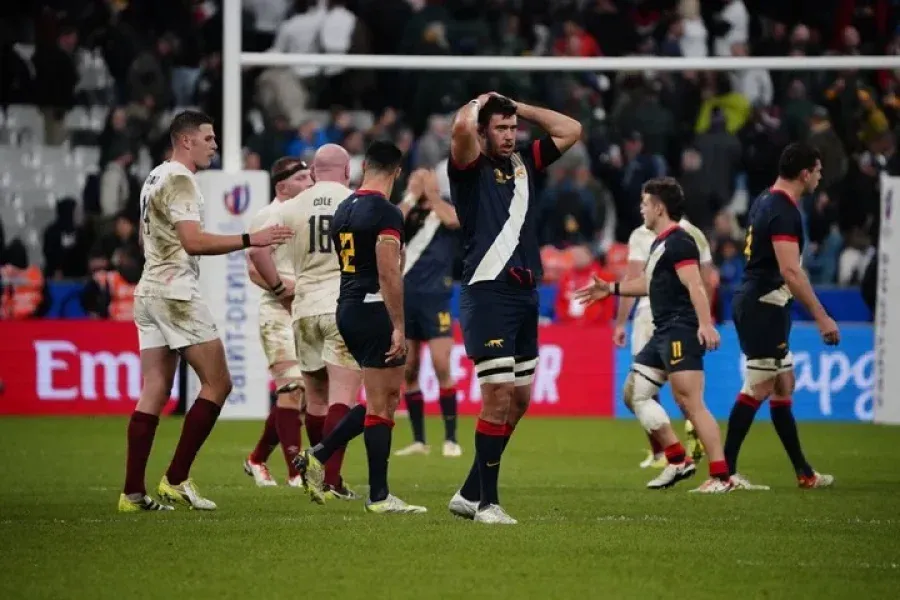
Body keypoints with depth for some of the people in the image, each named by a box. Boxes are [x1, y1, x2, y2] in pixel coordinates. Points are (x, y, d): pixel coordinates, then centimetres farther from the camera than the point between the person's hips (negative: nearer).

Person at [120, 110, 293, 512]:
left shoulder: (154, 178, 18)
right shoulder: (180, 180, -12)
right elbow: (193, 241, -21)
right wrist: (249, 240, -20)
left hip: (148, 291, 10)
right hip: (176, 292, -10)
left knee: (154, 392, 6)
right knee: (217, 383, -4)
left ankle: (133, 492, 1)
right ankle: (176, 479, -7)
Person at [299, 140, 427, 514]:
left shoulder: (343, 210, 13)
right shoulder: (386, 213, -13)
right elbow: (389, 275, -19)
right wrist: (399, 326, -18)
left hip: (347, 310, 9)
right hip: (374, 311, -9)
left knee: (390, 394, 17)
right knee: (380, 405, -3)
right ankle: (379, 496, 0)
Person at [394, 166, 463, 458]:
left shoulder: (447, 208, 6)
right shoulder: (407, 212, 11)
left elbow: (452, 220, -18)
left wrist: (430, 193, -8)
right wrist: (411, 197, -8)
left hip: (435, 297, -3)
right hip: (404, 297, 3)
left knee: (441, 367, -11)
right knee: (408, 372, 3)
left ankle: (451, 439, -6)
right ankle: (418, 440, 10)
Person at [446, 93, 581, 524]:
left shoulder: (523, 162, 16)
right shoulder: (471, 168, -4)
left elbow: (570, 130, 19)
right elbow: (462, 127, -25)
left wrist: (515, 106, 14)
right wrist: (479, 104, -3)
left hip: (526, 294, 8)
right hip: (488, 292, -8)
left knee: (519, 400, 10)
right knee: (498, 399, -10)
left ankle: (469, 494, 19)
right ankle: (486, 502, -3)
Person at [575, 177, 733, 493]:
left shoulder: (679, 242, -12)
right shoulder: (659, 243, 20)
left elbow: (695, 285, -24)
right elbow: (649, 282, 37)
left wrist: (705, 324, -35)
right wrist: (611, 289, 42)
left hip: (682, 332, -11)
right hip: (663, 334, 11)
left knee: (690, 403, -16)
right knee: (634, 393, 13)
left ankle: (720, 476, -16)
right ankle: (678, 460, 14)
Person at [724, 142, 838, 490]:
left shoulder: (766, 201, 14)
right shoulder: (784, 211, -17)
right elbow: (790, 271, -24)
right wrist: (821, 317, -22)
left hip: (755, 303, 10)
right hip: (764, 307, -10)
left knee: (783, 385, 14)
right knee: (758, 389, -7)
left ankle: (803, 472, 20)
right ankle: (725, 471, -6)